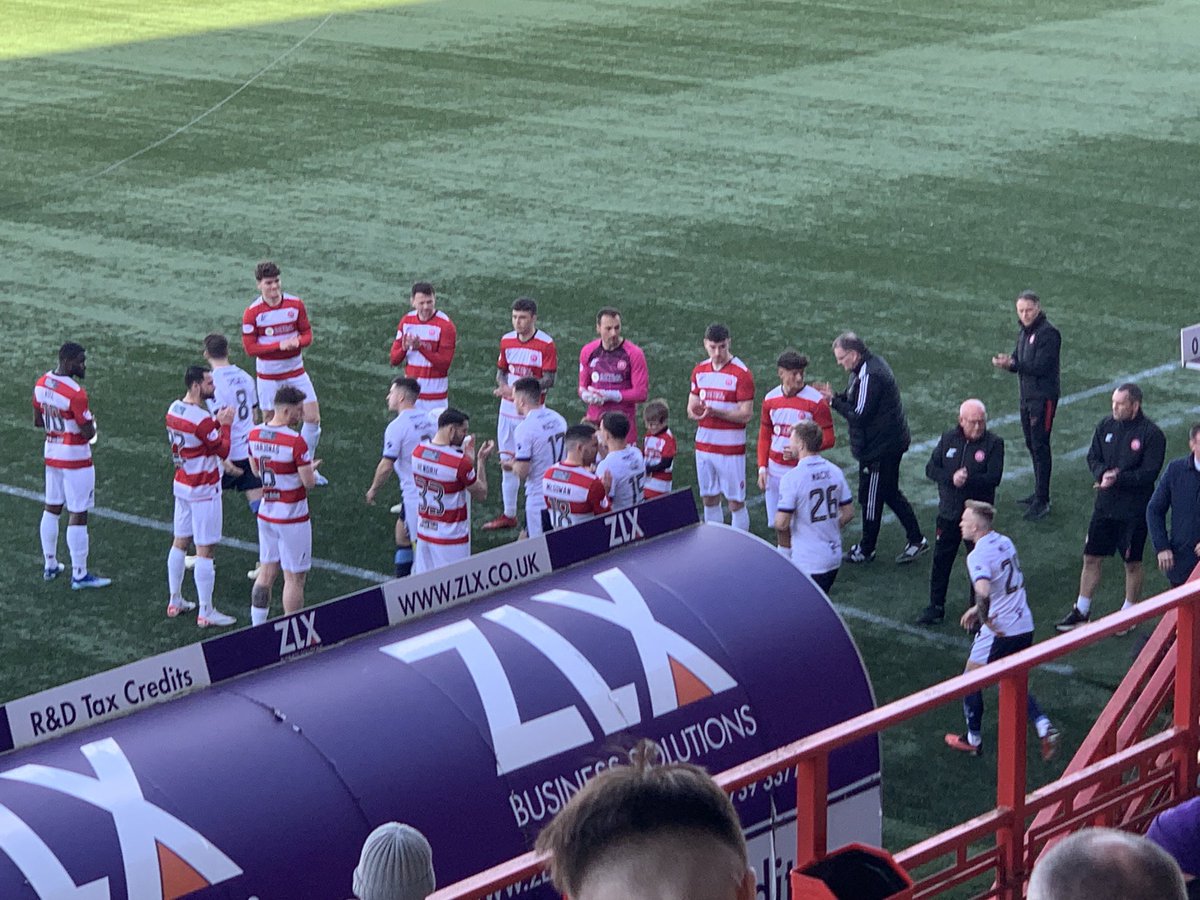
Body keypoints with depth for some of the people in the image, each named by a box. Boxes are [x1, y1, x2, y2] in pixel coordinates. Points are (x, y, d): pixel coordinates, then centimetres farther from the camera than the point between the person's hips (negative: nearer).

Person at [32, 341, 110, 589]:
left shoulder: (41, 384, 0)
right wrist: (90, 421, 0)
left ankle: (50, 565, 29)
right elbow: (89, 433, -20)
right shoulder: (75, 394, -25)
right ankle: (79, 575, 4)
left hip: (52, 454, 8)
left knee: (52, 508, 19)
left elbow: (37, 421, 12)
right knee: (78, 515, -1)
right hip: (75, 459, -8)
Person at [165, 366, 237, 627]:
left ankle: (175, 601, 27)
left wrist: (217, 421, 8)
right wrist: (225, 424, -6)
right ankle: (206, 612, 2)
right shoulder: (201, 419, -24)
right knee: (205, 550, -2)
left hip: (182, 485, 9)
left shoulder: (174, 409, 2)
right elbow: (223, 451, -16)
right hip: (204, 490, -9)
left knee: (180, 542, 18)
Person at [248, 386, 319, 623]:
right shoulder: (296, 442, -23)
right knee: (294, 578, 2)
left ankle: (257, 628, 21)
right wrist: (310, 468, 3)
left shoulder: (254, 434, 0)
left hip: (266, 513, 7)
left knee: (267, 573, 17)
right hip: (292, 518, -7)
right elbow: (309, 482, -20)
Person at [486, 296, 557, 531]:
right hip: (508, 408, 6)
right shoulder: (507, 341, 6)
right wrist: (503, 385, -9)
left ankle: (535, 518, 2)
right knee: (507, 462, 12)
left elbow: (549, 380, -12)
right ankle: (509, 514, 23)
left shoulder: (546, 344, -11)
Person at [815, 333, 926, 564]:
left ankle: (865, 550, 18)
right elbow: (857, 400, 14)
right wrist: (833, 396, -1)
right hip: (892, 441, 11)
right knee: (890, 493, 21)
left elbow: (859, 416, -25)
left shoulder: (869, 376, -25)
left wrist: (833, 401, -14)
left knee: (871, 498, 5)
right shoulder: (872, 365, 8)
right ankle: (916, 540, 26)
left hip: (879, 447, -11)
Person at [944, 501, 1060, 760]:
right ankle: (1044, 727, 4)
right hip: (1025, 627, 8)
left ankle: (973, 740, 24)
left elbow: (983, 592, -37)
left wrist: (984, 618, -20)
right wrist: (978, 609, 22)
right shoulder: (1005, 542, 8)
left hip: (999, 632, -8)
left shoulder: (978, 556, -20)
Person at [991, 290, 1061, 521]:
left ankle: (1042, 502, -7)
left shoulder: (1048, 333, -16)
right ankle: (1039, 493, 28)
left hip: (1043, 397, -9)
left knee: (1040, 447, -8)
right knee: (1032, 445, 16)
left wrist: (1012, 363, -28)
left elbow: (1040, 366, -23)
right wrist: (1005, 361, -10)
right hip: (1027, 396, 9)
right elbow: (1018, 361, 12)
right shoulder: (1024, 332, 13)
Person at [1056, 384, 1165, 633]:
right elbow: (1093, 457, 6)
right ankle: (1081, 612, 22)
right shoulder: (1106, 426, 2)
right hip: (1105, 506, 5)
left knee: (1132, 563, 9)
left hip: (1133, 510, -5)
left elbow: (1149, 473, -17)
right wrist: (1103, 473, -15)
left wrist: (1118, 478, -26)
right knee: (1091, 558, 10)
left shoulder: (1152, 434, -14)